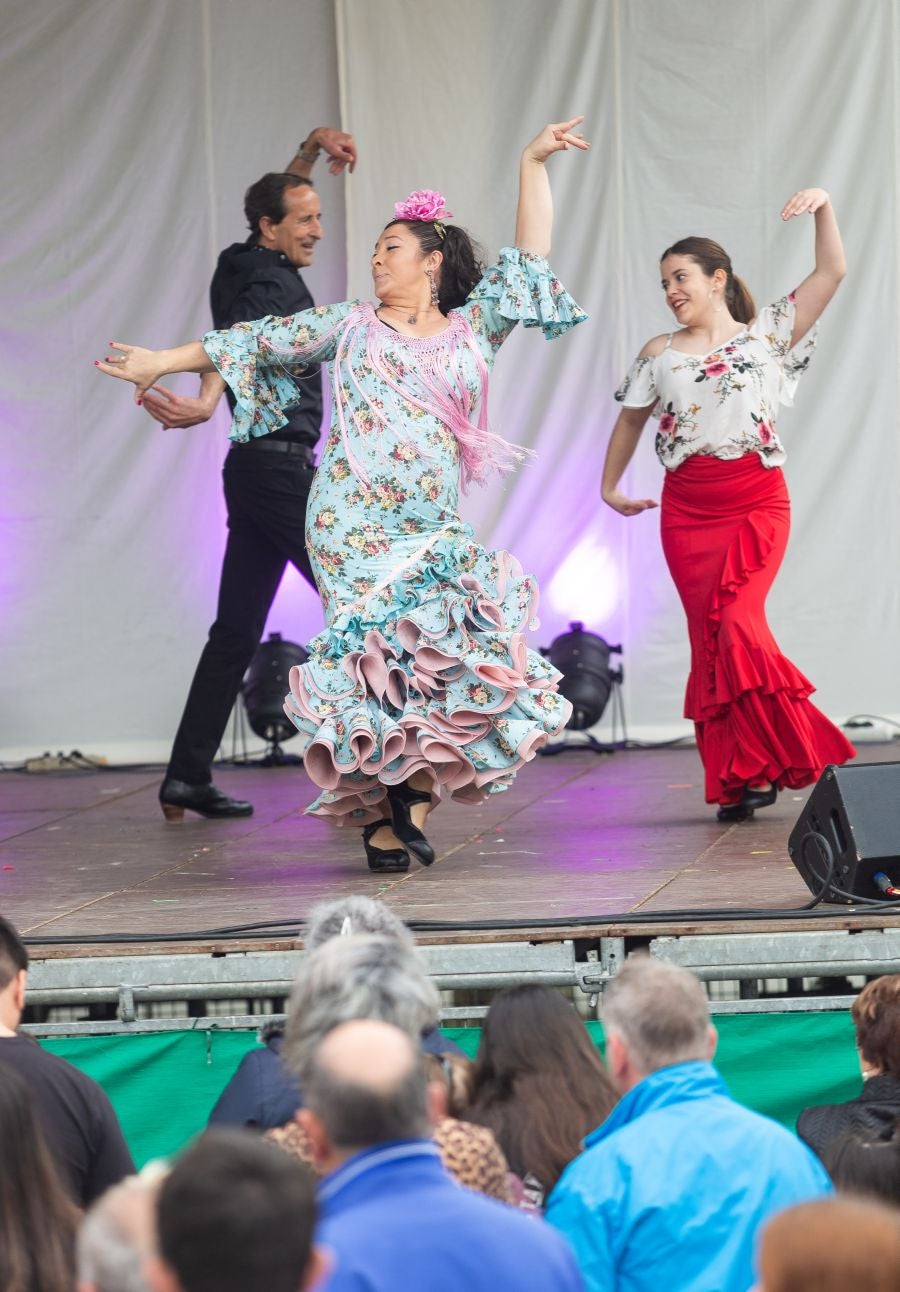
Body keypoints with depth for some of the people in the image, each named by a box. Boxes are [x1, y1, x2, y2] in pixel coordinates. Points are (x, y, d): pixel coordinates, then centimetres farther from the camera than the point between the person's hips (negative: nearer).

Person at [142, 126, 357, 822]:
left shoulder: (253, 265, 13)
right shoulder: (270, 283, -14)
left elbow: (280, 196, 33)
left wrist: (313, 147, 20)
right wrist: (208, 399, -55)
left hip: (257, 468, 9)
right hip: (283, 465, -9)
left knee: (237, 628, 8)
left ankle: (188, 777, 6)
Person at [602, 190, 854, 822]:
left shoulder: (765, 336, 4)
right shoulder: (659, 354, 9)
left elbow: (832, 273, -1)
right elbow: (631, 419, 22)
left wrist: (824, 207, -11)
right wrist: (610, 488, 25)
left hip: (757, 504, -3)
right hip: (687, 511, 3)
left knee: (740, 626, -20)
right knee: (710, 639, 0)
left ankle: (773, 761, -8)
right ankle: (737, 783, 4)